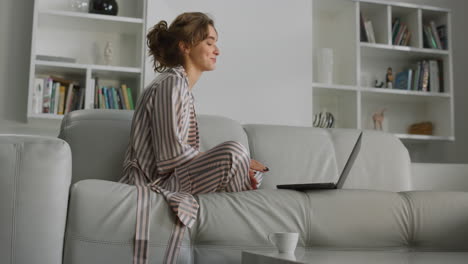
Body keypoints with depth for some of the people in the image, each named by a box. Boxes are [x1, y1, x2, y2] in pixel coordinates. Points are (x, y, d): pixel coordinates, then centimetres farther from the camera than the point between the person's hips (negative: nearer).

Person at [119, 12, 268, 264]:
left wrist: (239, 168, 1)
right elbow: (172, 153, -20)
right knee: (234, 151, -27)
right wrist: (232, 163, -16)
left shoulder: (182, 85, 17)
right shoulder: (171, 83, -11)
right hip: (157, 180, -10)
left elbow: (183, 150, 10)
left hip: (167, 178, 10)